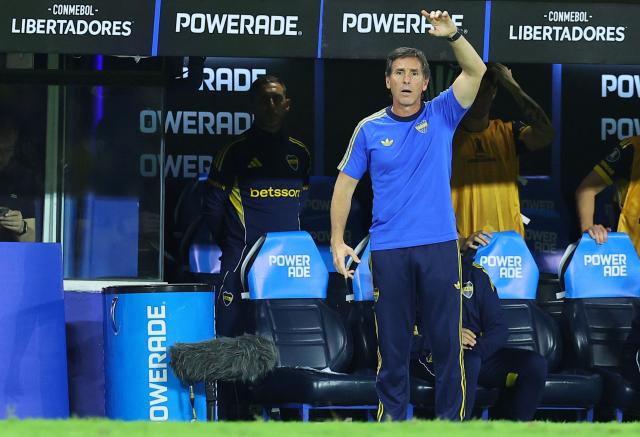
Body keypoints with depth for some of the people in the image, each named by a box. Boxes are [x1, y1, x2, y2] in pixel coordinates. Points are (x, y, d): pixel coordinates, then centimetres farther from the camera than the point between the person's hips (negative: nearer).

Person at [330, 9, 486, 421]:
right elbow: (345, 184, 8)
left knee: (448, 339, 2)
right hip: (388, 250, 0)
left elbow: (476, 72, -9)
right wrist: (337, 241, 0)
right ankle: (392, 415, 13)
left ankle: (451, 418, 9)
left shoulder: (442, 116, 3)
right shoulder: (370, 129, 4)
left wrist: (452, 34, -25)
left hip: (439, 246, 0)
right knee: (393, 341, 5)